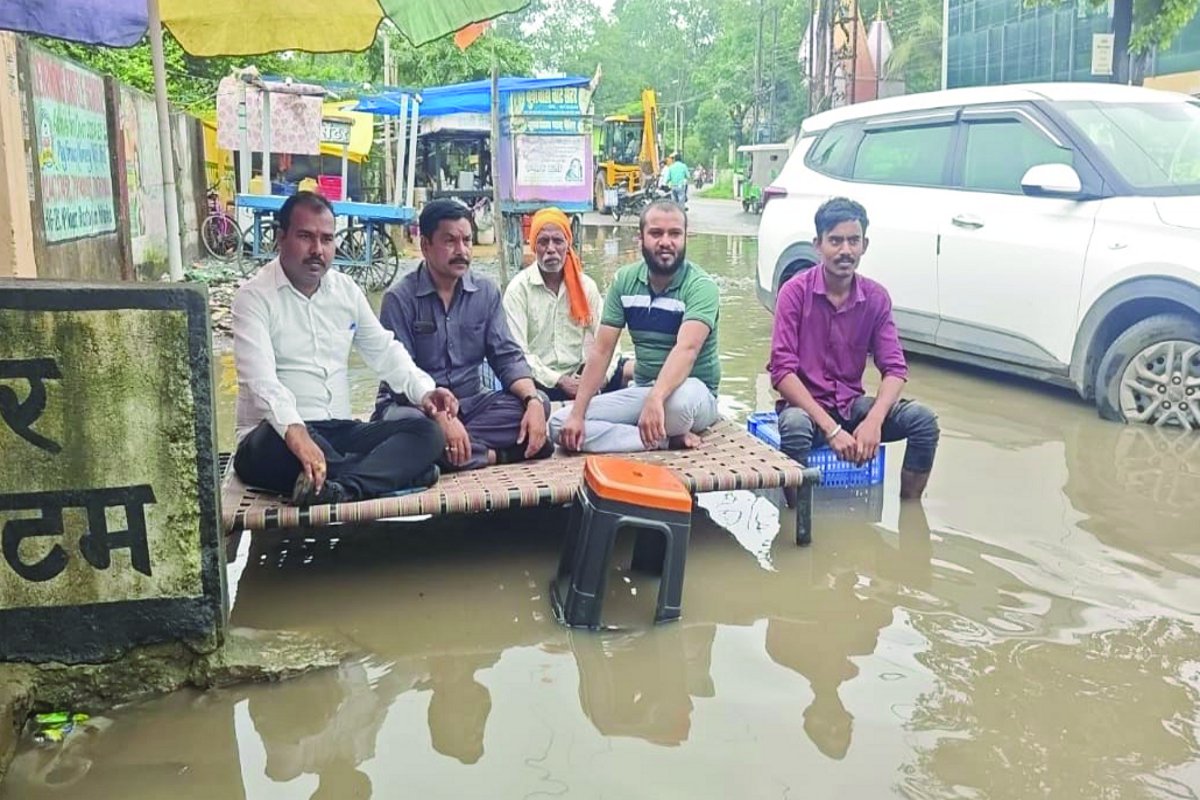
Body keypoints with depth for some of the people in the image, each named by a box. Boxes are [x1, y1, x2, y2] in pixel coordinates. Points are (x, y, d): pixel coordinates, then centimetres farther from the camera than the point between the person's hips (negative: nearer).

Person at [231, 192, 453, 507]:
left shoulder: (346, 290, 13)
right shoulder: (255, 297, -7)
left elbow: (385, 351, 18)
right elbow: (261, 379, -22)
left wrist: (424, 391, -3)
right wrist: (295, 431, -41)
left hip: (340, 431, 6)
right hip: (280, 435, -5)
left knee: (426, 431, -17)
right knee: (280, 442, -41)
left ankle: (344, 487, -41)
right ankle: (396, 469, -23)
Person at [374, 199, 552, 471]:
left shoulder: (486, 292, 5)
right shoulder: (400, 298, -9)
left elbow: (507, 356, 2)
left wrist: (533, 400, -19)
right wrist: (442, 417, -33)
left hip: (470, 400, 4)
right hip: (417, 405, -4)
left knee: (539, 403, -18)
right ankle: (499, 454, -22)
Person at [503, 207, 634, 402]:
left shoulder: (586, 286, 8)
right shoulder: (518, 289, -4)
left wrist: (602, 375, -15)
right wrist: (558, 380, -19)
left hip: (579, 375, 3)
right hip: (540, 382, -3)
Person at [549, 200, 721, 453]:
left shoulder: (700, 286, -15)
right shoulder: (624, 280, 0)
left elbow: (686, 349, -32)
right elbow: (601, 350, -2)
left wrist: (655, 399, -50)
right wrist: (577, 414, -12)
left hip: (694, 392, -6)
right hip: (642, 389, 6)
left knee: (678, 399, -43)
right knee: (559, 424, -12)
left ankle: (661, 433, -7)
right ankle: (668, 440, -16)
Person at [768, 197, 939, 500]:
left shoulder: (876, 297, -1)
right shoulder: (795, 292, -13)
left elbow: (894, 369, -4)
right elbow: (782, 371, -18)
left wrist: (874, 421, -24)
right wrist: (831, 429, -26)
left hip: (852, 404, 4)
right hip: (805, 404, -4)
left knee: (923, 419, -17)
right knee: (795, 426, -37)